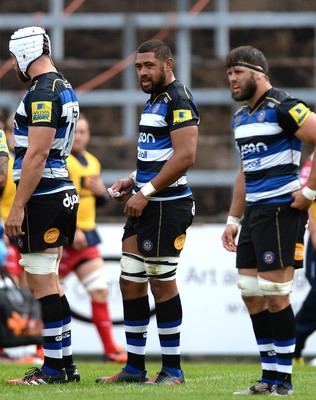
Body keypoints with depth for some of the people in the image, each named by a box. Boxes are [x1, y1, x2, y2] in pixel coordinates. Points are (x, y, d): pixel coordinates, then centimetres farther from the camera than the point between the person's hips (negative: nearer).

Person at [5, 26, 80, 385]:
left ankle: (54, 368, -3)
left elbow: (36, 156, -22)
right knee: (47, 282, 14)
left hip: (42, 197, -10)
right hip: (60, 194, 10)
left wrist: (18, 207, -21)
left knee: (42, 284, -5)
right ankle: (64, 364, 17)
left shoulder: (43, 93, -16)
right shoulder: (64, 89, 16)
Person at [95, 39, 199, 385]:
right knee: (131, 282, 10)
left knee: (162, 283, -4)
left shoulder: (178, 101, -13)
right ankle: (134, 367, 16)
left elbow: (184, 156, -22)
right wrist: (132, 182, 14)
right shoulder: (154, 101, 18)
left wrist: (146, 192, -20)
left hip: (167, 206, -10)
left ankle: (172, 370, 3)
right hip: (145, 205, 10)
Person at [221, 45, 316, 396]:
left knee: (275, 296, -7)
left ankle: (282, 380, -1)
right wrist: (233, 219, 23)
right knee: (252, 296, 8)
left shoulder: (283, 108, -11)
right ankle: (269, 377, 14)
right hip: (254, 212, 9)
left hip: (281, 210, -9)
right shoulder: (241, 117, 17)